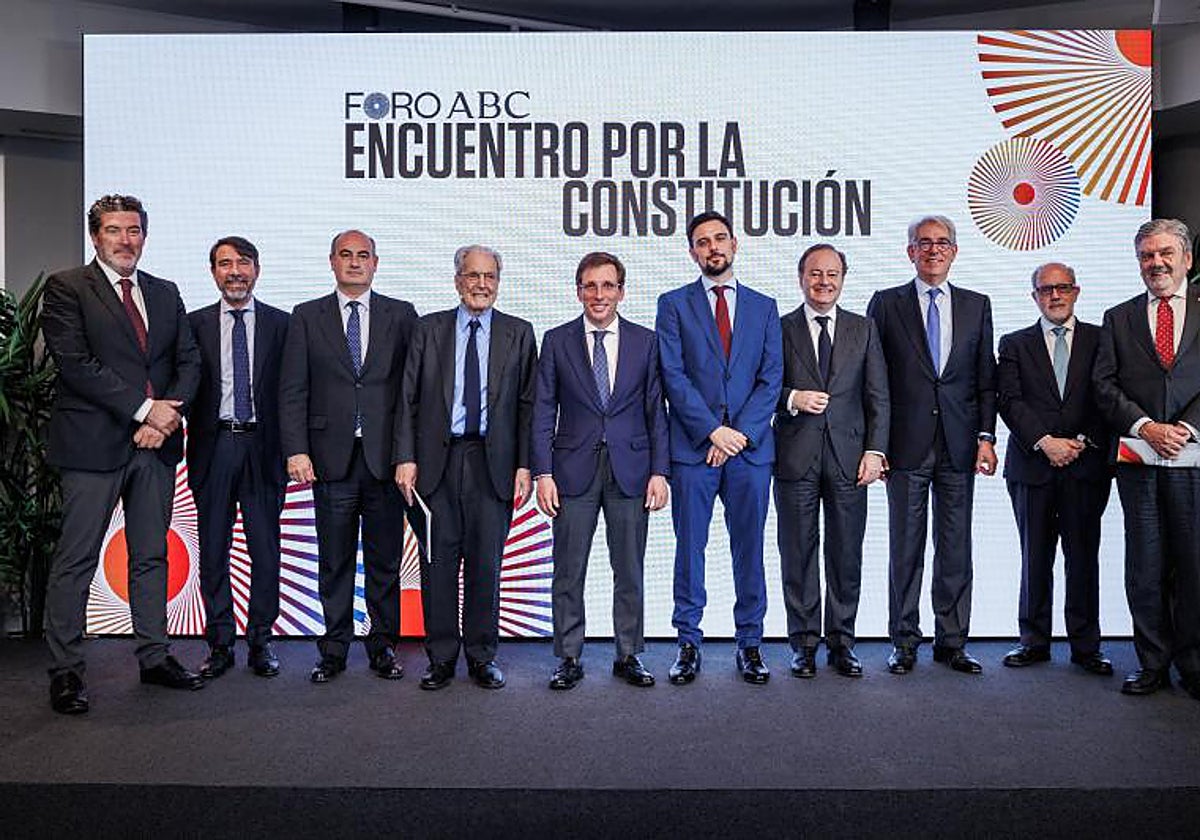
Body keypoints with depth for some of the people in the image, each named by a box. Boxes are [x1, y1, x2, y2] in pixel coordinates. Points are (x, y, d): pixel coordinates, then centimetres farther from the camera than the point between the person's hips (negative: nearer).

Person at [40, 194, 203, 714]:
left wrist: (168, 414, -7)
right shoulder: (66, 288, 0)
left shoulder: (165, 294, 15)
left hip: (157, 443, 5)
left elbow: (188, 361, 10)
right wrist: (143, 409, -15)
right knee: (76, 560, 2)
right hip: (93, 445, -5)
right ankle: (65, 671, 13)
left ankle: (155, 657, 22)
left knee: (152, 555, 12)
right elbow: (75, 363, -11)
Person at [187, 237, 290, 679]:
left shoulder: (281, 324, 5)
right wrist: (192, 441, -5)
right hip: (213, 447, 1)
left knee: (265, 549, 4)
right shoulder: (195, 324, 8)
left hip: (262, 446, -1)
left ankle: (260, 641, 17)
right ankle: (220, 644, 19)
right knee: (213, 551, 7)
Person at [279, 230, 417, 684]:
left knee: (385, 561, 8)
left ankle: (383, 647, 21)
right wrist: (296, 450, -7)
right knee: (334, 562, 8)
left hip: (386, 457, 0)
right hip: (331, 457, 0)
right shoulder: (307, 318, 8)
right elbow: (292, 391, 3)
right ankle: (334, 650, 20)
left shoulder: (401, 315, 7)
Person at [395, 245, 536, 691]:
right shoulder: (429, 330, 8)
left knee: (486, 562, 6)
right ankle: (441, 658, 18)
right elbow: (409, 400, 5)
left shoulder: (519, 333, 8)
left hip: (493, 461, 0)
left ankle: (482, 657, 20)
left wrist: (524, 466, -2)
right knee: (438, 561, 5)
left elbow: (528, 404, 5)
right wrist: (406, 458, -5)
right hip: (438, 458, 0)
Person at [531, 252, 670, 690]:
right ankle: (569, 658, 17)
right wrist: (542, 473, -5)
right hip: (574, 469, 0)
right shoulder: (557, 341, 5)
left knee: (630, 571, 8)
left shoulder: (645, 341, 6)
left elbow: (656, 410, 5)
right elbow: (543, 411, 2)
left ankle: (629, 656, 22)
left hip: (630, 469, 1)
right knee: (568, 571, 4)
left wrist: (659, 472, -2)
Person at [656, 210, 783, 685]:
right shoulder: (674, 304, 7)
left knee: (749, 551, 7)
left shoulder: (763, 307, 14)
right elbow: (673, 376, -3)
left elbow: (772, 377, 5)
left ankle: (749, 643, 19)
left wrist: (741, 432, -8)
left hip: (751, 449, 2)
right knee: (690, 549, 4)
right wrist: (714, 430, -11)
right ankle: (689, 643, 15)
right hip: (692, 449, -1)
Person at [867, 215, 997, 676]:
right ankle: (904, 641, 15)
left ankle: (952, 641, 18)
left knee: (956, 547, 7)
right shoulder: (886, 303, 4)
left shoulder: (976, 305, 12)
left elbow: (986, 379, 11)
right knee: (906, 546, 4)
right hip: (907, 444, -2)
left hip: (959, 446, 2)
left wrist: (986, 437, 1)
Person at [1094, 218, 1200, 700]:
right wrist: (1144, 426, -10)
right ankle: (1153, 664, 17)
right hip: (1138, 461, 1)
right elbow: (1105, 384, 3)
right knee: (1144, 568, 6)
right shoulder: (1118, 318, 12)